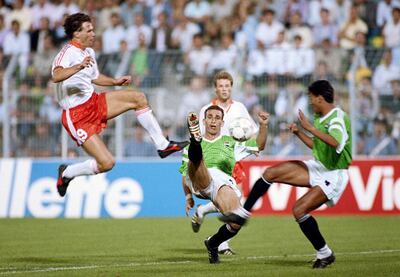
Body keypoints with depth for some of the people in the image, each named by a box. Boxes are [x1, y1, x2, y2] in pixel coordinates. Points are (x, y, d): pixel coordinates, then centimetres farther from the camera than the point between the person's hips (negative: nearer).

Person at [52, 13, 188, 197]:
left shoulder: (88, 52, 9)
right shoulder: (67, 53, -20)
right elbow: (56, 76, -43)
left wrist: (115, 82, 15)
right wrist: (79, 66, -59)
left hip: (94, 102, 9)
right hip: (77, 116, -9)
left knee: (138, 98, -1)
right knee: (106, 163, -15)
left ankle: (162, 145, 8)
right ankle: (66, 173, 10)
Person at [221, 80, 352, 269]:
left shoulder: (338, 117, -20)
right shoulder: (319, 117, 8)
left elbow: (335, 142, -43)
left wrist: (310, 128, -39)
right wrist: (299, 133, 16)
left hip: (334, 175, -9)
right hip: (318, 167, 9)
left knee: (299, 209, -23)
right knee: (270, 173, -1)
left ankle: (325, 254, -7)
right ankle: (242, 214, 8)